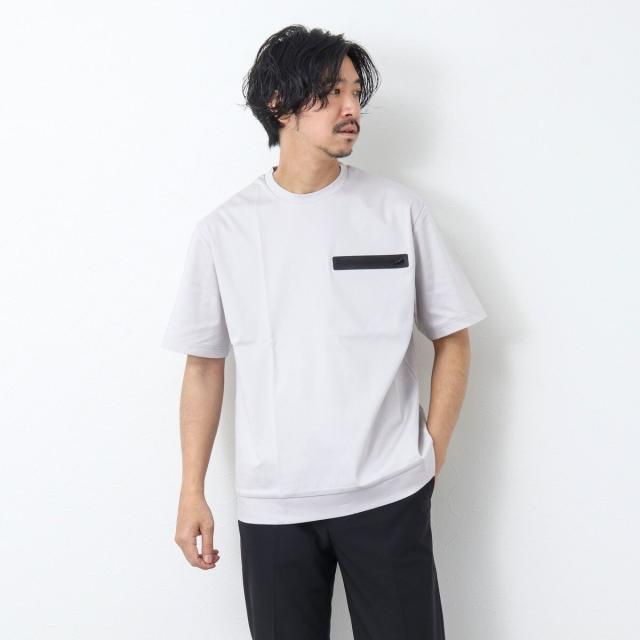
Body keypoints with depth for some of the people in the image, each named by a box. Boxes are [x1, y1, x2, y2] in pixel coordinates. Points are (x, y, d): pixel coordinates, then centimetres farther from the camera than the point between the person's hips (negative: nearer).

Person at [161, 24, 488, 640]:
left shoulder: (398, 209, 0)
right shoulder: (224, 228, 1)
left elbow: (451, 337, 6)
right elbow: (204, 363, 6)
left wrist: (433, 451, -1)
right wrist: (192, 491, 5)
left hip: (389, 496, 0)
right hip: (271, 503, 1)